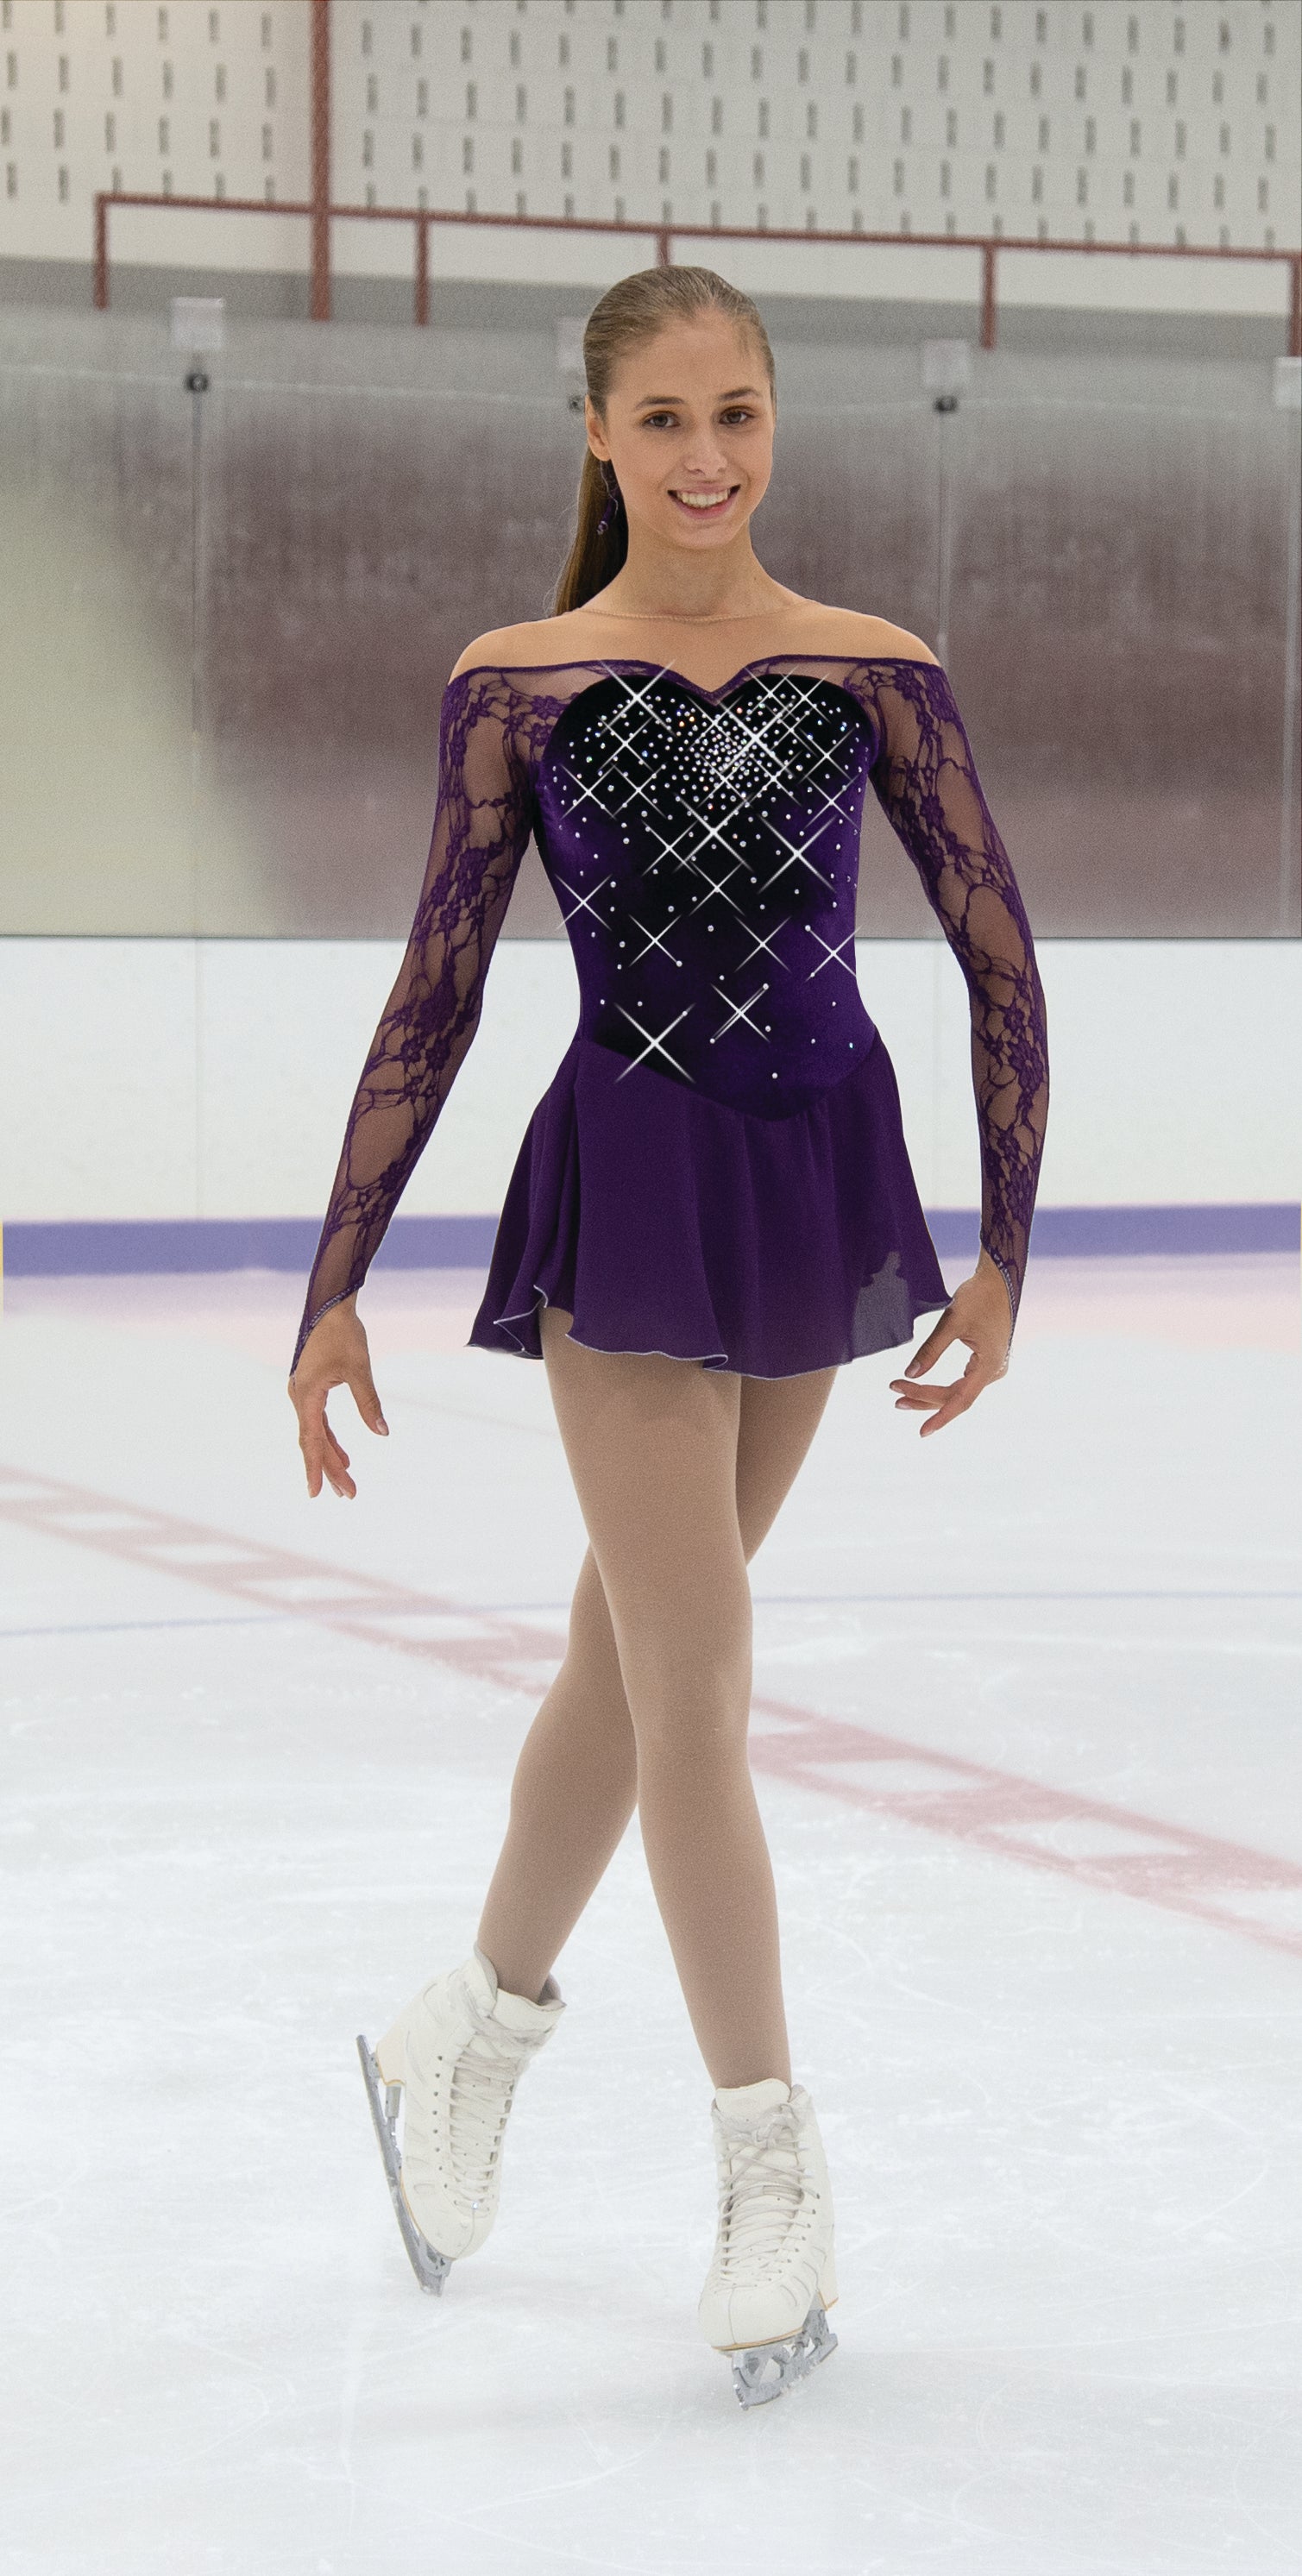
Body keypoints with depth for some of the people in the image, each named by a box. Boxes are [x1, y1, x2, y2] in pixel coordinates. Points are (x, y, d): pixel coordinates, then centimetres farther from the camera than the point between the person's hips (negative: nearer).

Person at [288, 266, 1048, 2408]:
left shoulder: (876, 674, -1)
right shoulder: (517, 685, -4)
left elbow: (1002, 960, 2)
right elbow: (438, 992, 0)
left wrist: (1003, 1255, -2)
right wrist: (336, 1287, 0)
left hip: (819, 1181, 3)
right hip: (626, 1186, -3)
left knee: (632, 1658, 15)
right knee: (692, 1684, -4)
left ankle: (471, 2034, 36)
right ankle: (773, 2169, 7)